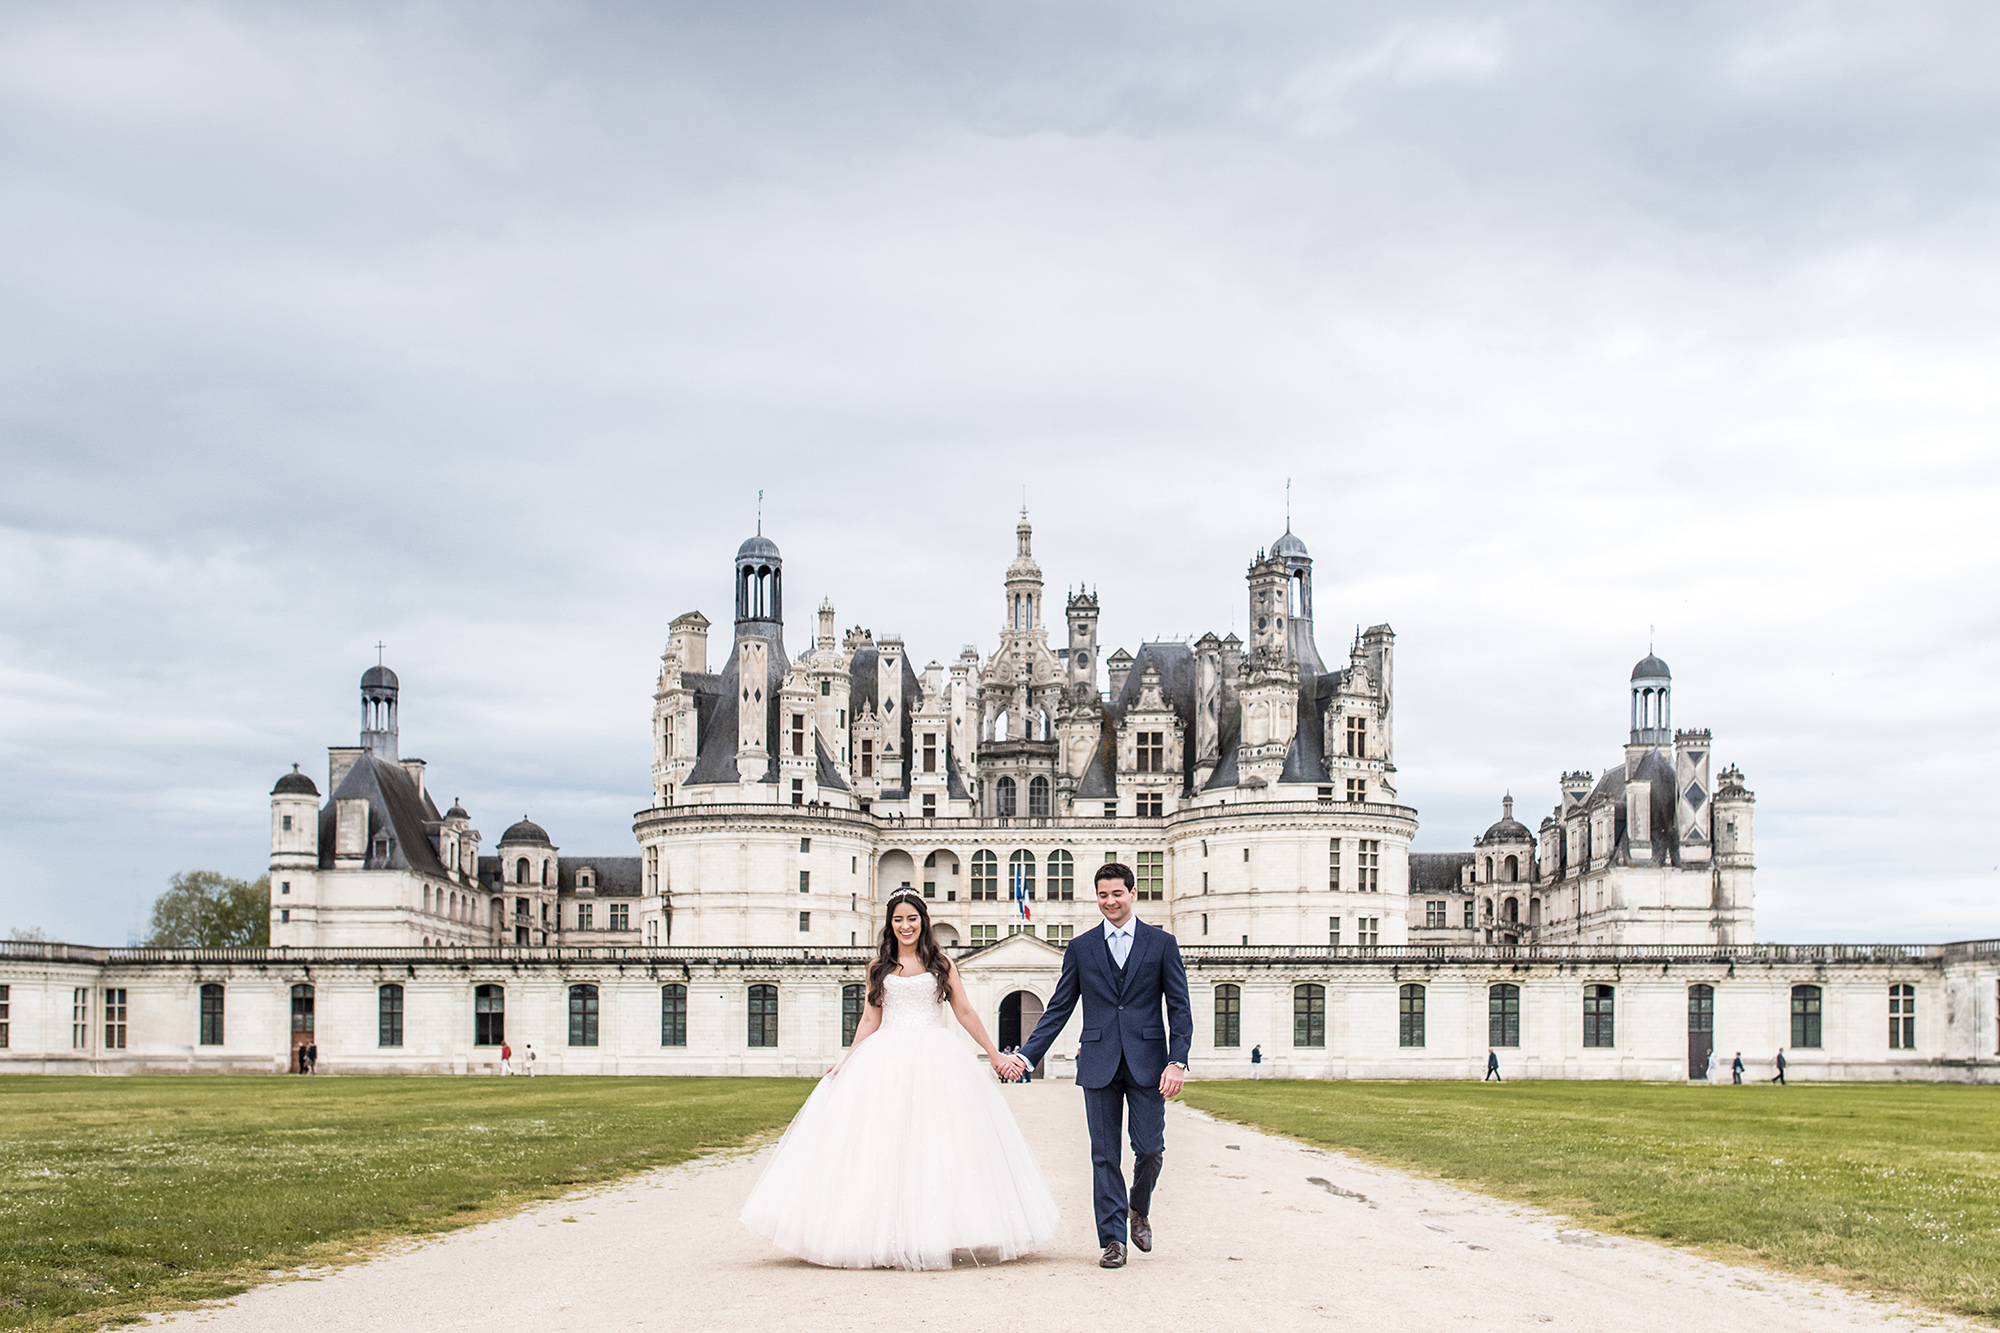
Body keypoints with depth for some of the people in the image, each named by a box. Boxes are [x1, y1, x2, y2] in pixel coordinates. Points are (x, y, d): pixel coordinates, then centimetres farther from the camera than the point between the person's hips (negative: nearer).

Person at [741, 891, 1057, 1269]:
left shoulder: (941, 963, 9)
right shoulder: (879, 967, 12)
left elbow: (964, 1012, 9)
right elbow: (869, 1020, 13)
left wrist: (994, 1054, 8)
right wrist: (847, 1063, 6)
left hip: (935, 1060, -1)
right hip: (887, 1061, 1)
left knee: (936, 1143, -6)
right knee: (884, 1142, -6)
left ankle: (934, 1234, -2)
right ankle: (888, 1236, -4)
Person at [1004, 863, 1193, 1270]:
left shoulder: (1162, 944, 6)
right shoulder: (1081, 949, 9)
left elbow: (1180, 1009, 4)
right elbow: (1058, 1009, 11)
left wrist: (1177, 1061, -8)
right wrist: (1026, 1054, 2)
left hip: (1147, 1064, -1)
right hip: (1100, 1065, 1)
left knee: (1150, 1150, -2)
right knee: (1105, 1156, 1)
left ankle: (1139, 1210, 27)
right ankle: (1113, 1239, 8)